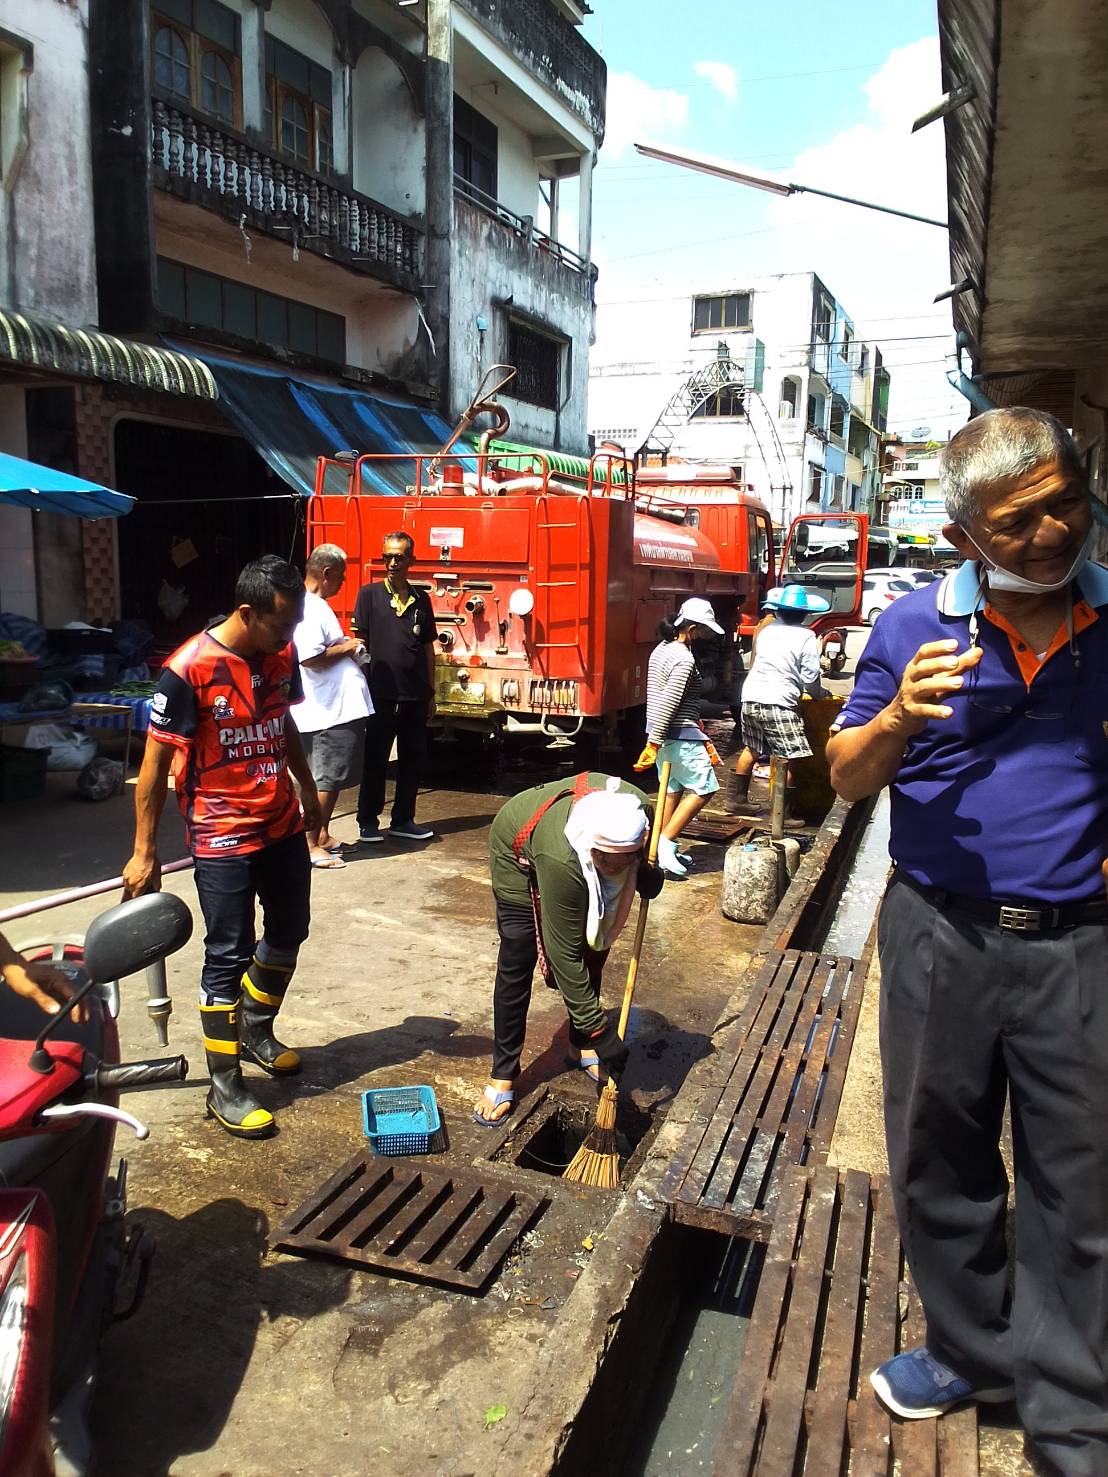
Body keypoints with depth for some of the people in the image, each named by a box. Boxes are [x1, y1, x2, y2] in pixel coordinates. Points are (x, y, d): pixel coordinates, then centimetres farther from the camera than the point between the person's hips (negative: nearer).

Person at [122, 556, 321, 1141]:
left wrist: (308, 791, 22)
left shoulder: (282, 653, -2)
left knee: (288, 931, 19)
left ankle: (255, 1030, 42)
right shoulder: (189, 669, -21)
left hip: (283, 824, 7)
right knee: (228, 956, 0)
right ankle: (225, 1088, 15)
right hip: (223, 836, -7)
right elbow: (155, 763, -15)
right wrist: (143, 853, -13)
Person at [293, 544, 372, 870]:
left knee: (333, 777, 17)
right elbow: (309, 657, -27)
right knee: (327, 779, -4)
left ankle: (323, 835, 28)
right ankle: (310, 844, 5)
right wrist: (346, 648, -14)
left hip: (340, 706, 11)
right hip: (330, 710, -11)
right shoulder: (309, 608, -17)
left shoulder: (317, 605, 16)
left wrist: (347, 647, 11)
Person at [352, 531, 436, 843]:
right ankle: (368, 822, 16)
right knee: (375, 760, 4)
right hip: (381, 695, -4)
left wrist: (430, 693, 12)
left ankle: (403, 820, 22)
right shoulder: (369, 594, 0)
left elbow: (428, 648, 13)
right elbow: (360, 642, -1)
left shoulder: (421, 599, 9)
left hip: (415, 696, 4)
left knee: (413, 759, 9)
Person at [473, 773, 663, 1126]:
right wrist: (599, 1029, -35)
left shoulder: (638, 810, -33)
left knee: (592, 948, 5)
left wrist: (646, 873, -24)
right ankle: (503, 1075, 2)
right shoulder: (561, 859, -46)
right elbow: (564, 953, -38)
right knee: (518, 960, -10)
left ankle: (580, 1047, 25)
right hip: (519, 849, -5)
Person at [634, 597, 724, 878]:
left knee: (672, 789, 16)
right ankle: (665, 844, -3)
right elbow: (669, 702, -22)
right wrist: (654, 742, -22)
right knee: (704, 788, -2)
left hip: (662, 732, 10)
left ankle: (666, 850, 21)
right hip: (680, 734, -10)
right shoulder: (684, 658, -19)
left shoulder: (661, 649, 11)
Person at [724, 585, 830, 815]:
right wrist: (819, 694, 14)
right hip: (776, 703, -7)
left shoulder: (766, 628, 12)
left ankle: (734, 799, 30)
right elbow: (810, 677, -5)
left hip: (751, 696, 7)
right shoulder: (806, 636, -5)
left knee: (751, 750, 22)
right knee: (787, 758, -3)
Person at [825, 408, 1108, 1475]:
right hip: (940, 937, 1)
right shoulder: (913, 627, -3)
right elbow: (848, 779, -1)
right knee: (939, 1168, 17)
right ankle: (970, 1350, 41)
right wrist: (898, 718, -21)